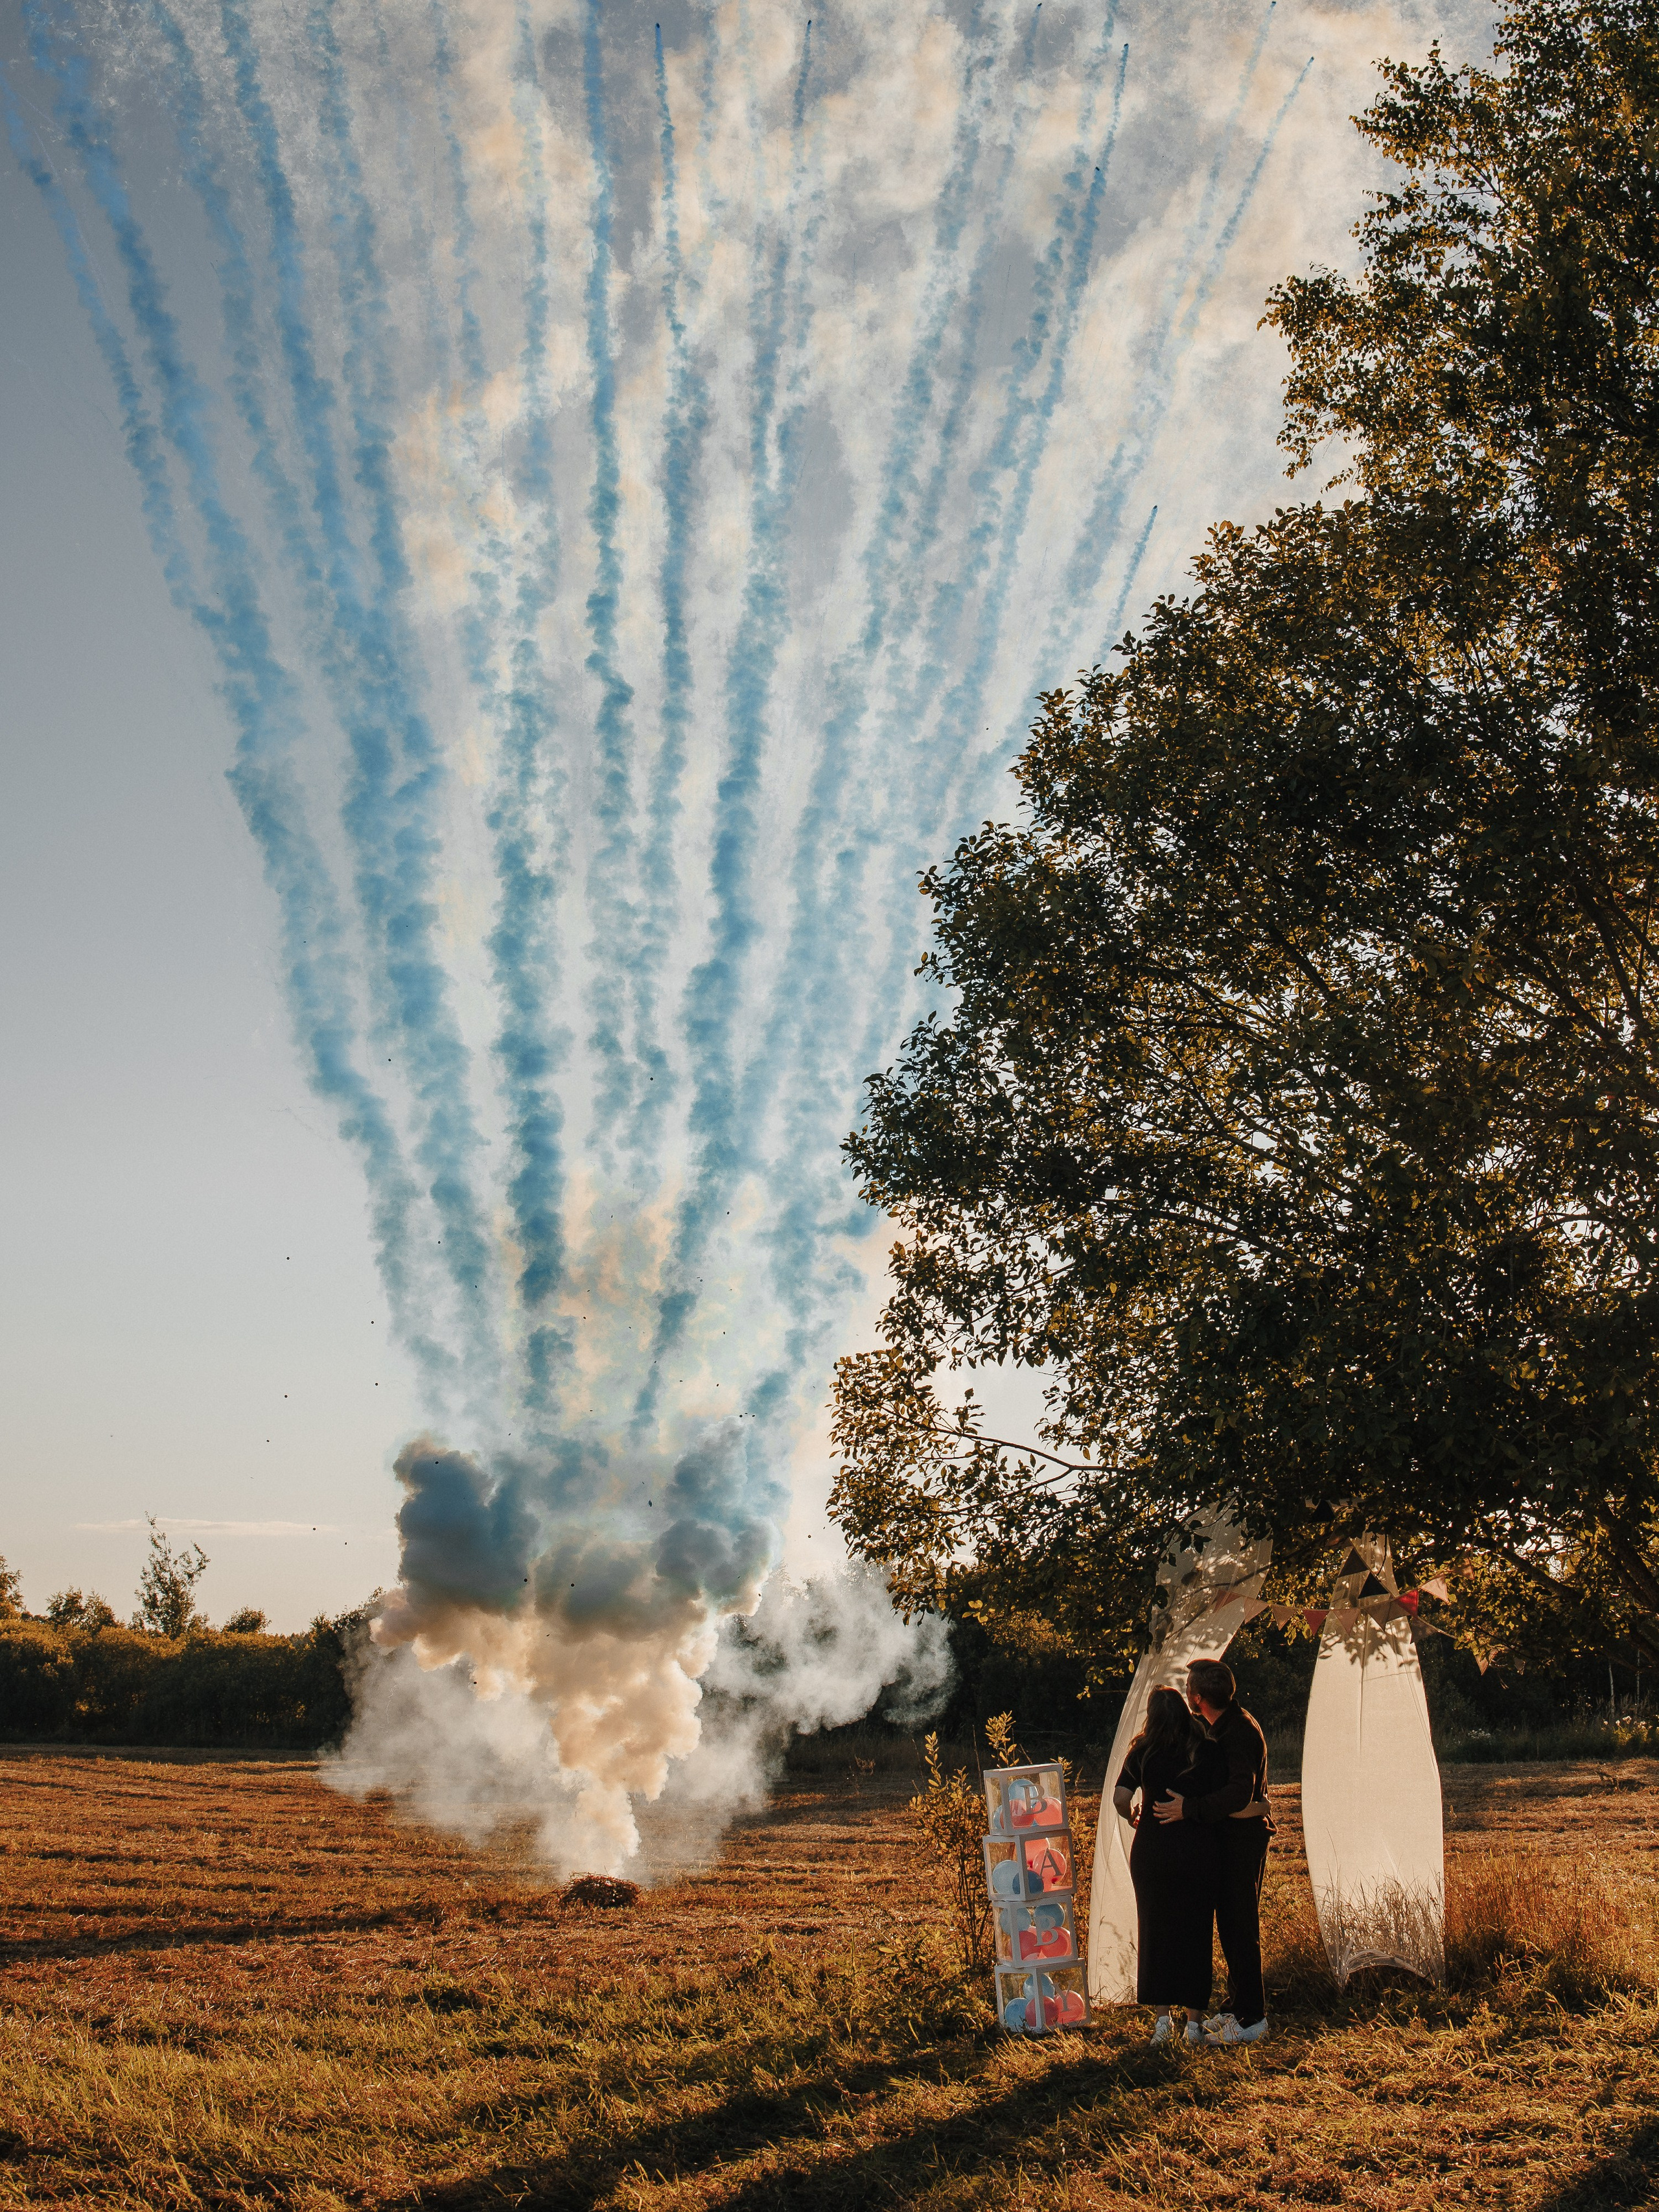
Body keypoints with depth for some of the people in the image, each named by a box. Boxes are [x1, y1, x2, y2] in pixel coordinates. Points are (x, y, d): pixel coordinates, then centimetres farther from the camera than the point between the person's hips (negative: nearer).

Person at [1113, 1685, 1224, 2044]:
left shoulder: (1143, 1752, -3)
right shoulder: (1208, 1752, -3)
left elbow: (1121, 1798, -13)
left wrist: (1132, 1817, 7)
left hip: (1153, 1849, 0)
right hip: (1200, 1849, 0)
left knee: (1155, 1931, 11)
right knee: (1196, 1932, 9)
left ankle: (1162, 2015, 10)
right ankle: (1194, 2020, 12)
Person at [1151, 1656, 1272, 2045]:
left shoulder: (1240, 1732, -21)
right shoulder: (1213, 1728, 11)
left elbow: (1240, 1791, -33)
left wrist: (1189, 1809, -35)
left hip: (1244, 1835, -10)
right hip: (1225, 1833, 10)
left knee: (1241, 1926, -6)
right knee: (1228, 1924, 15)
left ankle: (1250, 2018, 0)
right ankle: (1237, 2007, 24)